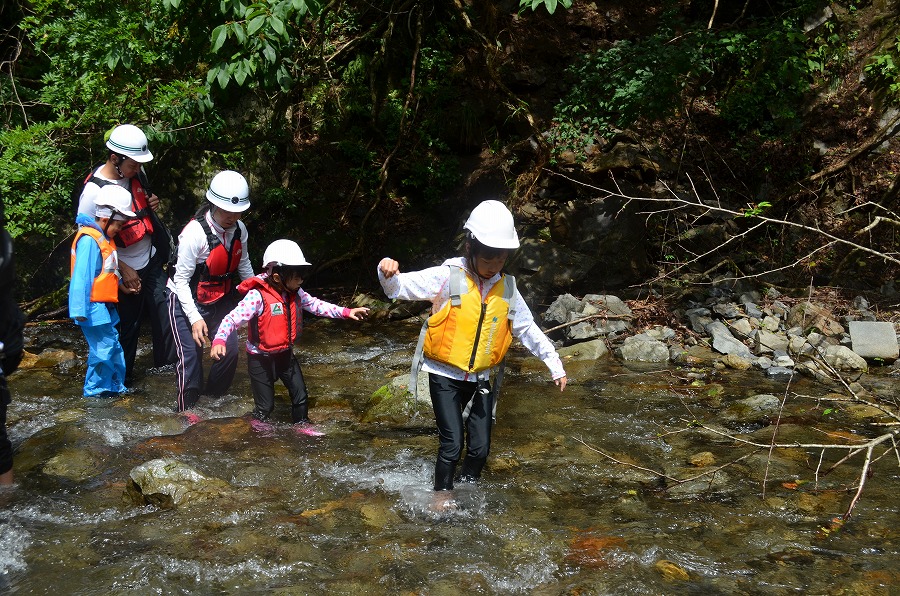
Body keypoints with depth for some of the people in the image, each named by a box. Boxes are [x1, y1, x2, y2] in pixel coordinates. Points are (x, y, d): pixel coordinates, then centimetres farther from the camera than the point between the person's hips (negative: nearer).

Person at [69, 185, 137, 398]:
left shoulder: (104, 238, 12)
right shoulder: (89, 240, -19)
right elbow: (81, 277, -22)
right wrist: (80, 310, -24)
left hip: (106, 306, 10)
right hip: (94, 308, -10)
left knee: (114, 347, 15)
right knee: (103, 349, -6)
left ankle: (115, 386, 26)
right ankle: (95, 391, 7)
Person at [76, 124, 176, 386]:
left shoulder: (136, 174, -3)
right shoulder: (95, 191, -23)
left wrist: (152, 203, -7)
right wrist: (124, 269, -14)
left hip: (152, 260, 6)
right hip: (127, 270, -6)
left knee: (164, 311, 9)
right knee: (129, 324, 5)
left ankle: (166, 363, 26)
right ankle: (123, 378, 23)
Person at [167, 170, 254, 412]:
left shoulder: (239, 229, -9)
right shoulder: (195, 233, -27)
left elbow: (243, 264, 11)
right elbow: (181, 280, -22)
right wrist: (195, 318, -28)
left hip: (220, 299, 6)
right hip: (186, 300, -6)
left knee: (230, 349, -1)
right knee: (191, 355, -8)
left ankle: (214, 397, 23)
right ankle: (186, 410, 11)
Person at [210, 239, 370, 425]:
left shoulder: (295, 293, -4)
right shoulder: (257, 296, -27)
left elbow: (315, 305, 6)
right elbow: (233, 319, -29)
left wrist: (346, 312, -1)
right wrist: (219, 340, -45)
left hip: (285, 354, 7)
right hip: (261, 359, -6)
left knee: (300, 396, 13)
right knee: (265, 406, 2)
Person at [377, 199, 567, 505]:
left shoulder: (507, 288, 2)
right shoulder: (448, 277, -11)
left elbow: (529, 330, 10)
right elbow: (401, 286, -15)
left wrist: (555, 365, 9)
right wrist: (388, 273, -38)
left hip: (481, 380, 4)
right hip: (445, 376, -4)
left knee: (480, 448, 6)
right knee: (452, 445, -9)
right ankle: (441, 495, 15)